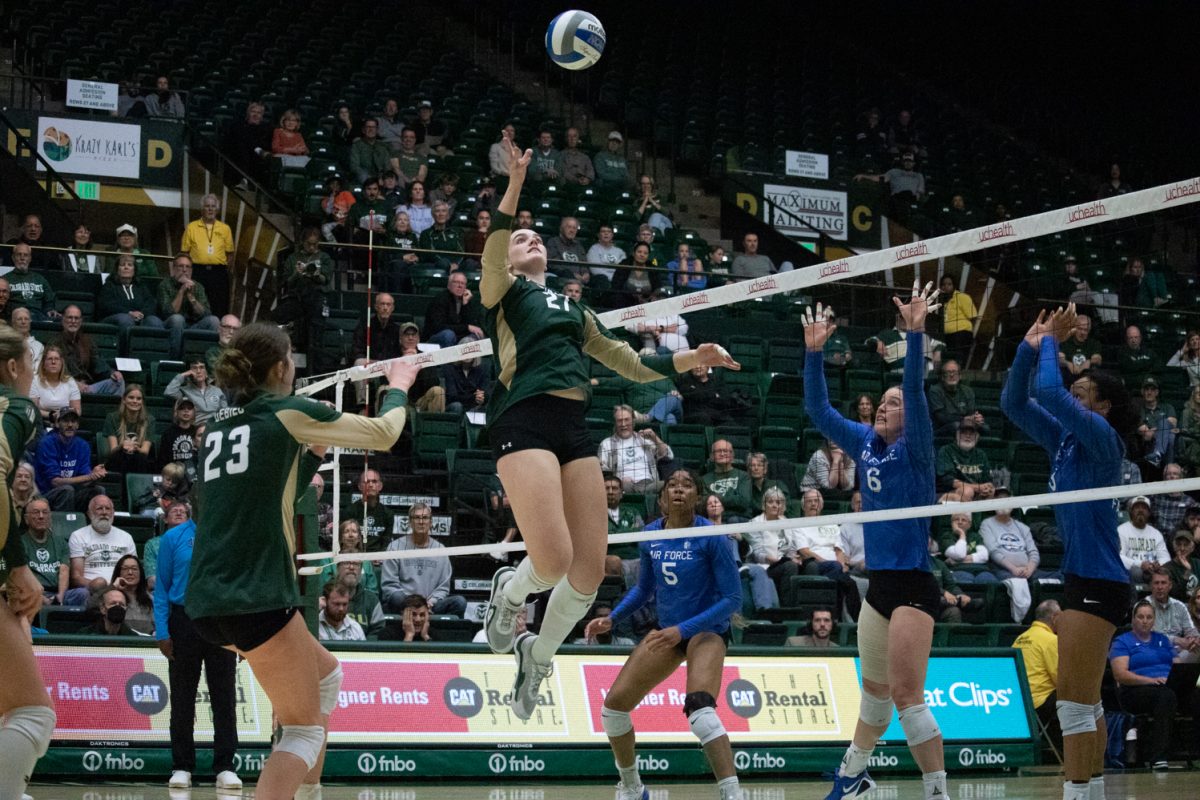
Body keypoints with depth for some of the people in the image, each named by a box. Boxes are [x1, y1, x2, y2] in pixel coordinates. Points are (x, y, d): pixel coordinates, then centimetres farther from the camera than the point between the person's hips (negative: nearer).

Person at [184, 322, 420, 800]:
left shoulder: (219, 425, 16)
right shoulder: (290, 413, -4)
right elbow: (385, 434, 7)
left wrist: (315, 450, 26)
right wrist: (398, 386, 25)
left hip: (207, 602, 8)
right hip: (255, 599, -8)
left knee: (327, 676, 26)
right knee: (305, 728, 1)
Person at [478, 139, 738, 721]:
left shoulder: (573, 308, 29)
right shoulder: (503, 290, 12)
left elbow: (633, 365, 31)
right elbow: (491, 257, -11)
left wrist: (692, 358, 16)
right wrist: (514, 187, -23)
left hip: (573, 428, 6)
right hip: (523, 419, -6)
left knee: (590, 567, -2)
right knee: (553, 559, -21)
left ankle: (539, 655, 23)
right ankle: (509, 591, 15)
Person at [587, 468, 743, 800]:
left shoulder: (711, 537, -17)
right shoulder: (650, 535, -2)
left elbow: (733, 598, -17)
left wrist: (683, 630, -25)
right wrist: (612, 619, 1)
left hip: (706, 630, -6)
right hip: (667, 630, 6)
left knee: (700, 710, -32)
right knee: (614, 704, 0)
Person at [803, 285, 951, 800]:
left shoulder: (914, 449, -7)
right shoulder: (865, 444, 10)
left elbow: (916, 391, -22)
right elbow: (818, 410, 13)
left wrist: (915, 334, -31)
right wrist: (814, 352, 5)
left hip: (913, 585, -7)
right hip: (879, 583, 7)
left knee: (907, 694, -13)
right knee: (875, 689, 22)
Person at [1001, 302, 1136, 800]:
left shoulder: (1101, 438, -11)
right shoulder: (1064, 439, 12)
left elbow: (1048, 391, -24)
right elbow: (1014, 402, 15)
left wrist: (1051, 345, -7)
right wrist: (1030, 346, 6)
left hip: (1097, 584, -10)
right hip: (1082, 580, 10)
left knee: (1074, 704, -11)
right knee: (1086, 703, 13)